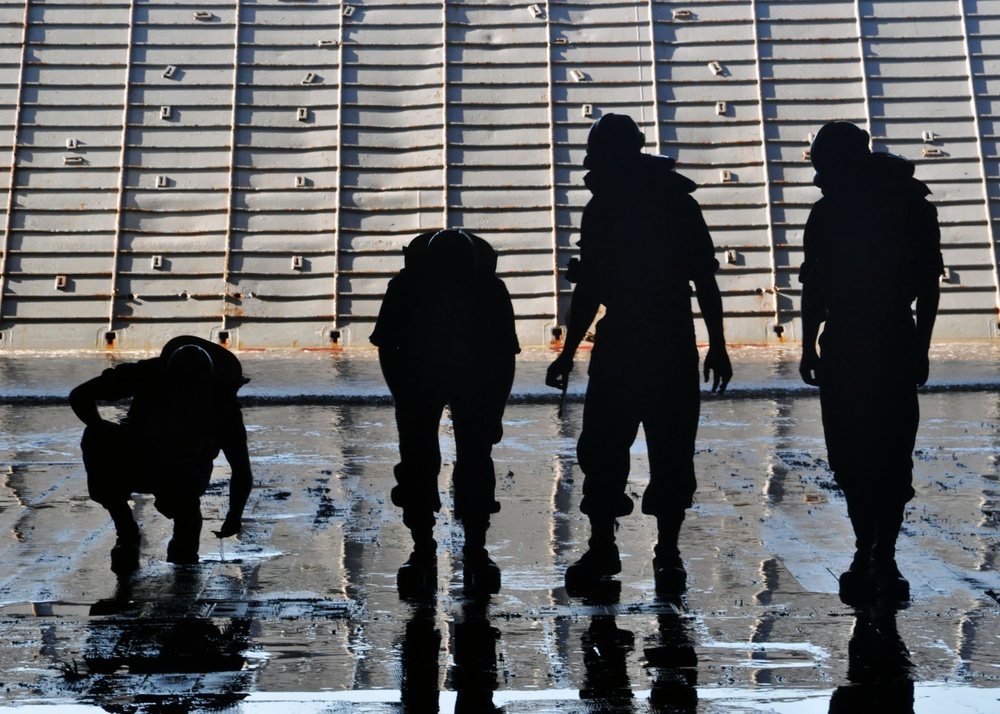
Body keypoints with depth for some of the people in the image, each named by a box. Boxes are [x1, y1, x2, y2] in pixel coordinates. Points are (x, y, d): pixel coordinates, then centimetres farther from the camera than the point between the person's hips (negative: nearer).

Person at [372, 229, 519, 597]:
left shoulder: (491, 290, -28)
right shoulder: (405, 287, -28)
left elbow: (506, 357, -12)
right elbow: (387, 348, -11)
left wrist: (494, 414, -13)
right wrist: (405, 401, -15)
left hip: (476, 381, 0)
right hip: (418, 378, 0)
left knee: (475, 463, -8)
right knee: (417, 461, -7)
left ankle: (475, 549, 4)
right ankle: (422, 551, 3)